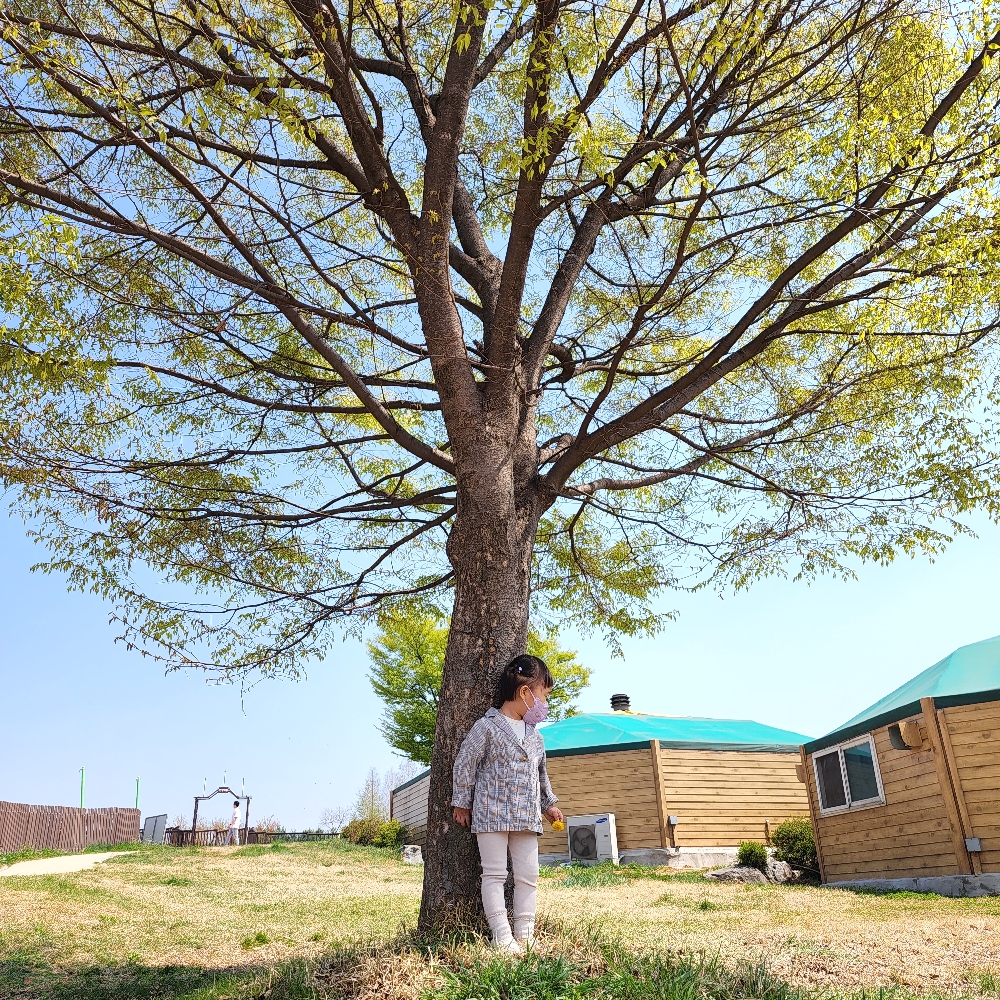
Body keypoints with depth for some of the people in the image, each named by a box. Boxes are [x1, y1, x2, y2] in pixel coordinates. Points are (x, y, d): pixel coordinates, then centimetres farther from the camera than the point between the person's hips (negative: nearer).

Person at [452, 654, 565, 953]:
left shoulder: (534, 734, 12)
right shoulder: (487, 727, -10)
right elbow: (464, 764, -6)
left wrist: (548, 804, 24)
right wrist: (462, 803, -2)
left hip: (526, 817, 7)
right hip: (492, 814, -7)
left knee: (528, 876, 7)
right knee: (494, 874, -3)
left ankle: (524, 934, 15)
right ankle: (503, 936, 2)